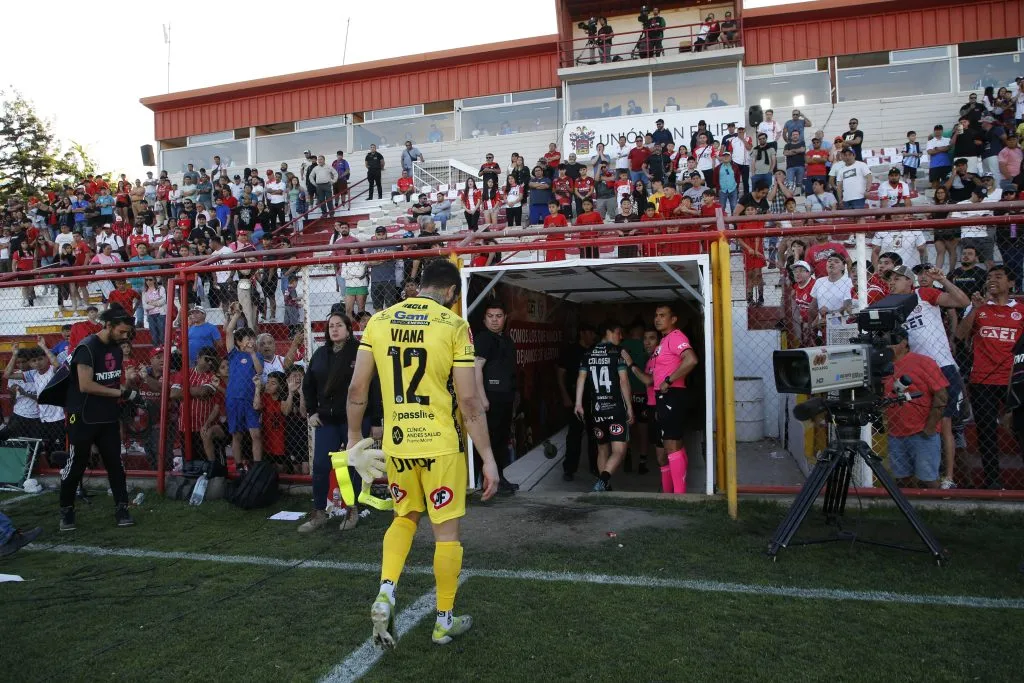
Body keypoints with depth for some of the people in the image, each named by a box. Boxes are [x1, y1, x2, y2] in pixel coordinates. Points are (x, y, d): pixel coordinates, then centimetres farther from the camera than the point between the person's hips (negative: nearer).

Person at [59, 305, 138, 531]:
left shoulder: (117, 349, 7)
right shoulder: (87, 348, -17)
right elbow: (86, 385, -24)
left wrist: (128, 380, -4)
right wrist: (121, 393, -23)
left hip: (108, 417, 7)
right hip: (83, 418, -6)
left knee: (115, 463, 6)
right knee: (76, 465, 5)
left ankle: (121, 508, 13)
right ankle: (66, 511, 20)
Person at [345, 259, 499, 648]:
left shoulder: (378, 321, 2)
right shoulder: (454, 326, -10)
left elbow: (357, 388, 3)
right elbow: (469, 401, -12)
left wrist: (354, 436, 17)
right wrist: (489, 458, -6)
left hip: (396, 442, 4)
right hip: (440, 443, -4)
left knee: (404, 517, 25)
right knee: (446, 530, 11)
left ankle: (385, 594, 10)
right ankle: (444, 621, 23)